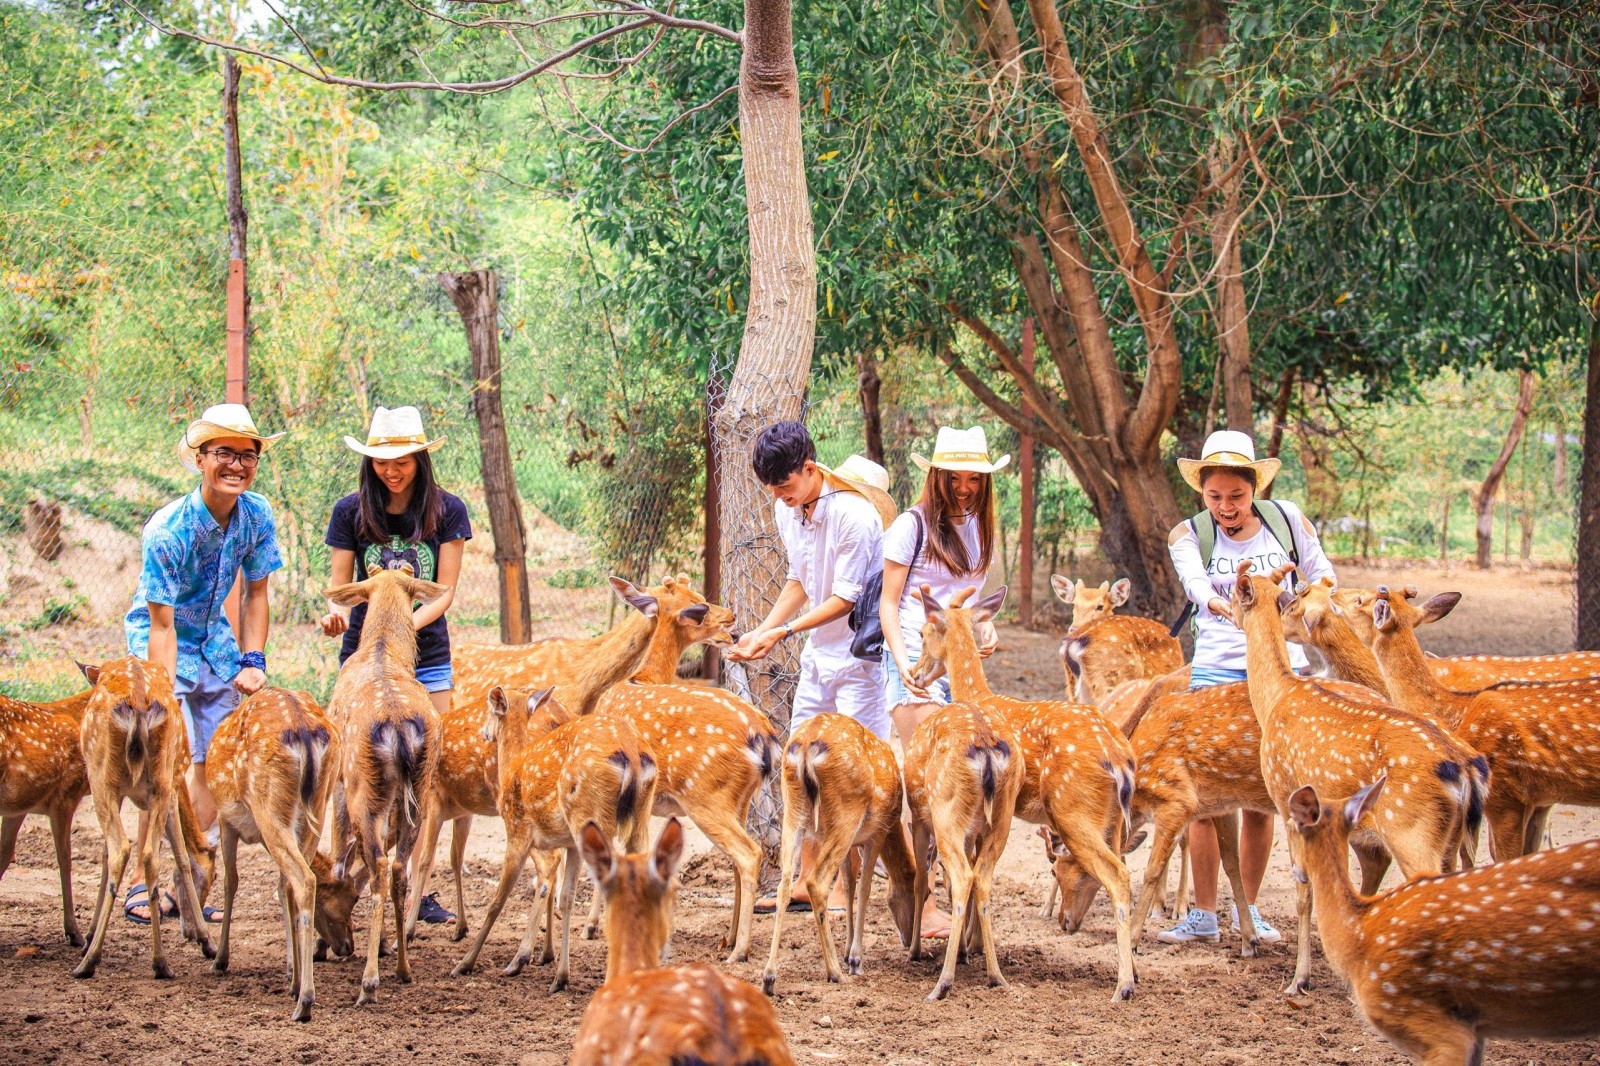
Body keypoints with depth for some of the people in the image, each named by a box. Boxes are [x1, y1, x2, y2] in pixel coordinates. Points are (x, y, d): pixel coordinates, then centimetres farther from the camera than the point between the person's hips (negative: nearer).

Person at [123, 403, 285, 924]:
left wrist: (252, 661, -8)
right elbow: (161, 625, -25)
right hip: (162, 644, -5)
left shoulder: (256, 515, -11)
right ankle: (143, 883, -10)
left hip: (215, 643, 5)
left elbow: (255, 594, 2)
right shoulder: (168, 530, -27)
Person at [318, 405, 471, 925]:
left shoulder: (446, 511, -2)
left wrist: (405, 624, -21)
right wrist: (336, 612, -21)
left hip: (427, 655, 1)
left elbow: (444, 591, -4)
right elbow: (341, 586, 2)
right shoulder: (351, 512, -1)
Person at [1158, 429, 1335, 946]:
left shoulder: (1287, 520, 1)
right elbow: (1195, 581, -25)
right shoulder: (1188, 535, -4)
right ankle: (1203, 914, 2)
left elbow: (1322, 578, 14)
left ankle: (1247, 908, 18)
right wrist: (1223, 604, -45)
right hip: (1215, 670, -1)